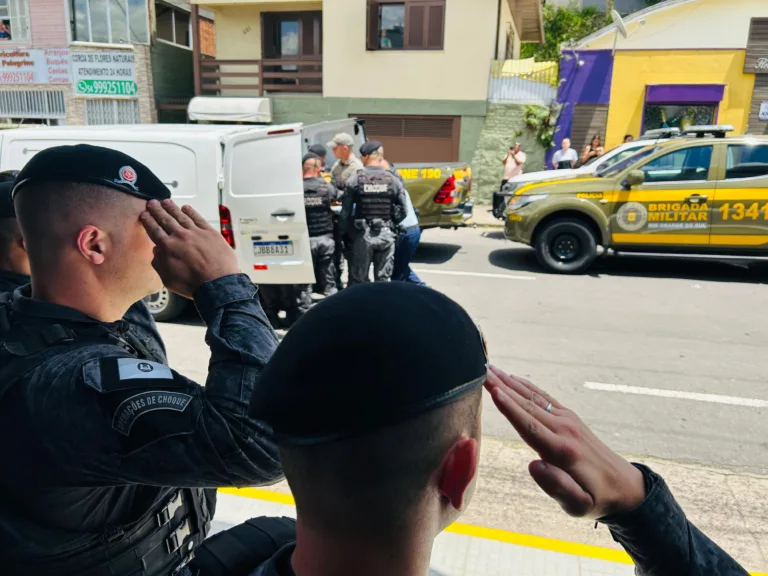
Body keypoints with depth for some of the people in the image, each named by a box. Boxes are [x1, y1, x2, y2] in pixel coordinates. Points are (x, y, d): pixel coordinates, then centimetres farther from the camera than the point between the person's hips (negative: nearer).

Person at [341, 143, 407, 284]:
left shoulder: (355, 180, -4)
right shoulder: (393, 180, 0)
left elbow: (346, 210, -4)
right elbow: (401, 211, -1)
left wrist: (346, 232, 9)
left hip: (363, 235, -1)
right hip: (386, 234, 1)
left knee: (358, 280, 9)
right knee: (383, 279, 10)